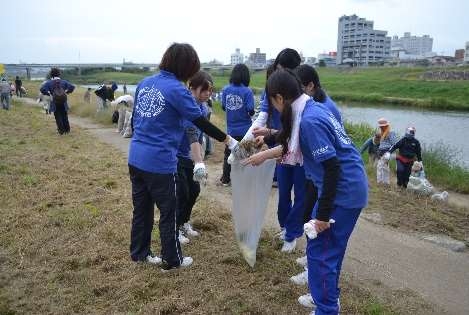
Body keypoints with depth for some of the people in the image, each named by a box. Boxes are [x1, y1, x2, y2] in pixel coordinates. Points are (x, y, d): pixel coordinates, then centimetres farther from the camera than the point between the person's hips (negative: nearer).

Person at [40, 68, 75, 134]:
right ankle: (67, 129, 18)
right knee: (64, 116, 14)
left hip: (55, 103, -1)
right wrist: (66, 92, -1)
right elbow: (72, 87, -9)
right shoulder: (63, 82, 0)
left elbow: (42, 89, -16)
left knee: (58, 117, 8)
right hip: (63, 102, 1)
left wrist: (49, 93, -6)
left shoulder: (49, 83, -4)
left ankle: (61, 130, 7)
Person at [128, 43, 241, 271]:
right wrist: (228, 141, -2)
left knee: (141, 209, 20)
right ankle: (172, 260, 23)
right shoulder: (176, 89, -13)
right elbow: (201, 122, -11)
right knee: (168, 213, 9)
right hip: (160, 163, -7)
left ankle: (139, 253, 35)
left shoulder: (144, 83, 9)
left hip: (136, 159, 7)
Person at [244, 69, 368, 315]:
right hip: (351, 187, 10)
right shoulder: (314, 108, 7)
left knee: (321, 251, 2)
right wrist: (264, 154, 29)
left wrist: (323, 215, -19)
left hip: (342, 192, -10)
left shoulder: (309, 120, -23)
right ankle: (328, 295, 40)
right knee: (330, 247, 22)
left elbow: (332, 169, -24)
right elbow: (294, 145, 22)